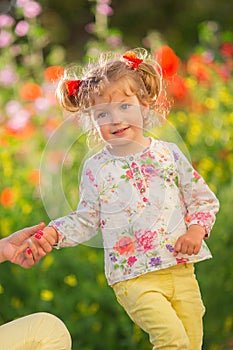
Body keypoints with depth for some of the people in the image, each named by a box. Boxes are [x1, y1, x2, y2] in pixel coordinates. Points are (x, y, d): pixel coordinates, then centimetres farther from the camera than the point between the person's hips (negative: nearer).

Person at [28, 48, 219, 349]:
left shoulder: (168, 154, 5)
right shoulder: (95, 168, 3)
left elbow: (203, 199, 10)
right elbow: (86, 220, 9)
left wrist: (196, 230, -7)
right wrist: (52, 232, -7)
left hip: (180, 269, 3)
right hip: (134, 277, -3)